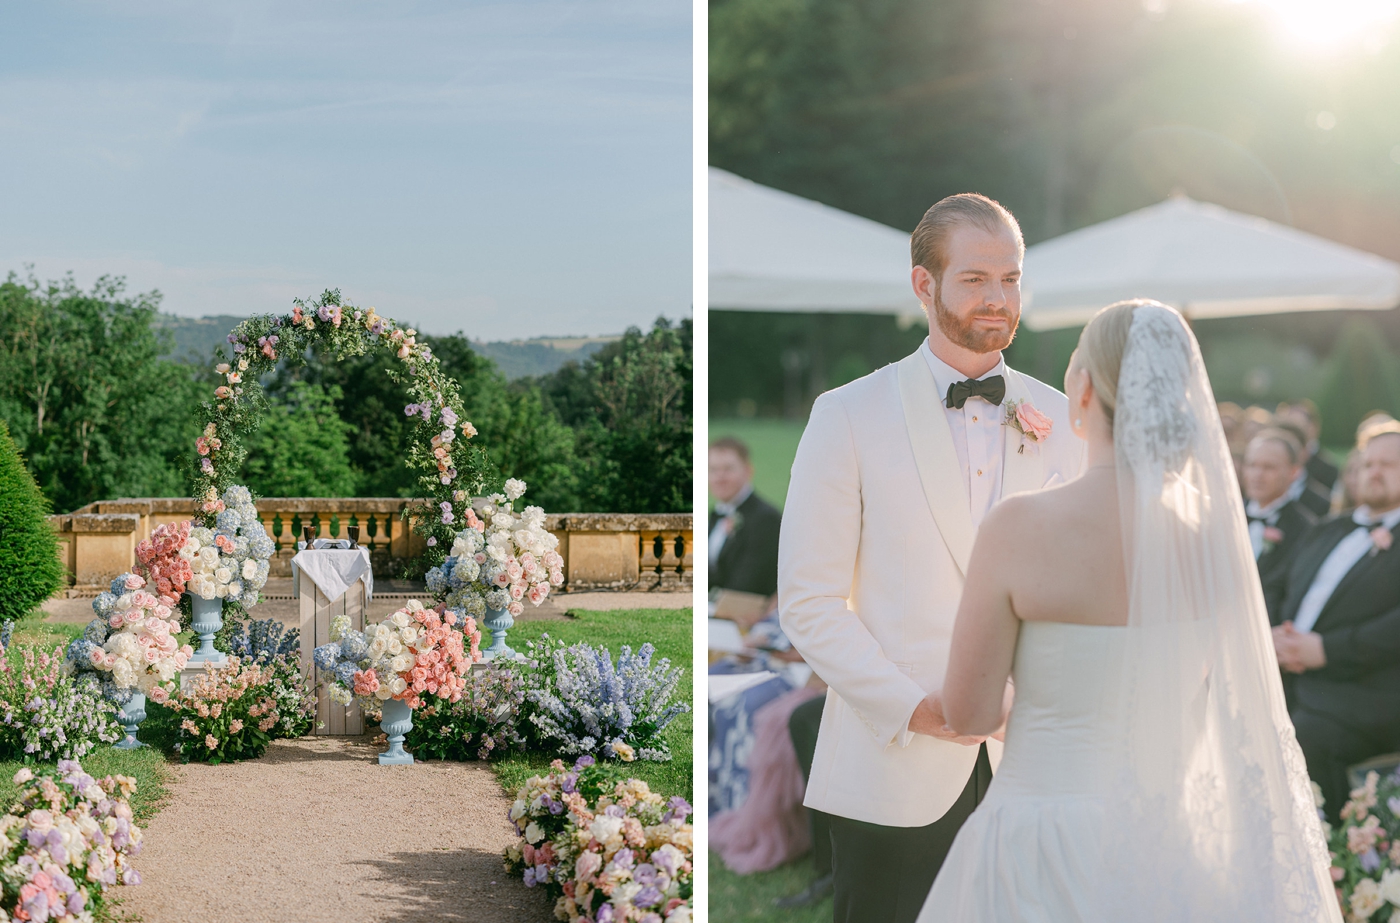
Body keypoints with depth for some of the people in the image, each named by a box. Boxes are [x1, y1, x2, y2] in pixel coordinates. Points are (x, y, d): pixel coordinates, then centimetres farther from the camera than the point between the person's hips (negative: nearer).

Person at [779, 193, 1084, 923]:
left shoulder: (1059, 419, 9)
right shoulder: (848, 416, -2)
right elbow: (809, 603, -4)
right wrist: (913, 707, -14)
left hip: (1031, 766, 3)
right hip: (894, 773, -3)